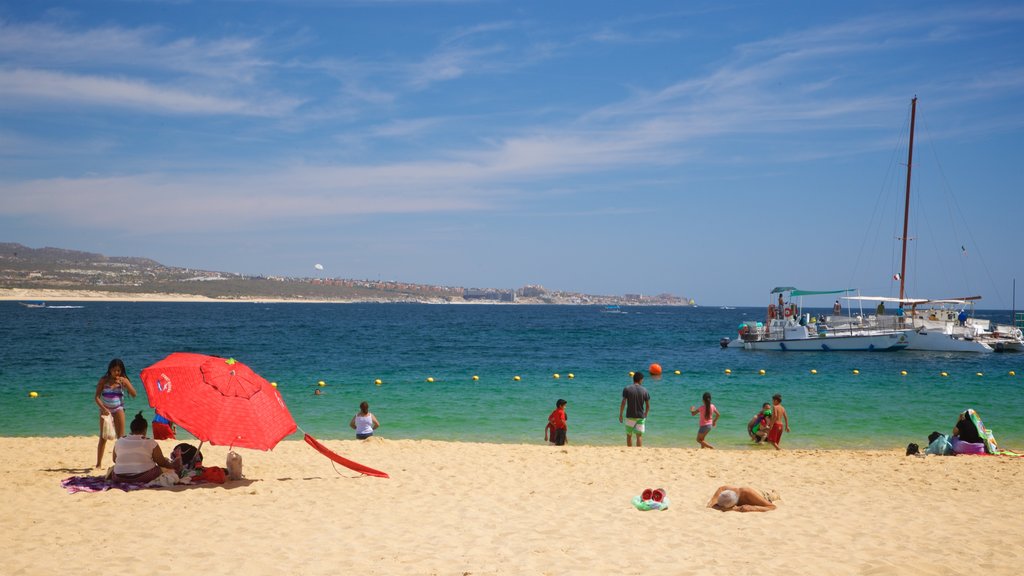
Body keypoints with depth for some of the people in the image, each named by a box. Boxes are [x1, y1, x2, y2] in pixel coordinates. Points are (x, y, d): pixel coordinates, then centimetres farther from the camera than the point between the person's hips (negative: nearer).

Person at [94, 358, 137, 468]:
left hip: (118, 409, 0)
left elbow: (134, 394, -10)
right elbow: (97, 397, -7)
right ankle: (99, 463, 6)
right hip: (105, 410, 0)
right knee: (103, 437, 2)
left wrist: (124, 383, -20)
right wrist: (103, 408, -20)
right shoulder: (104, 380, -4)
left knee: (121, 437, -3)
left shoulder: (123, 380, -2)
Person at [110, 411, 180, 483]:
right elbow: (162, 463, 1)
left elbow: (114, 460, 19)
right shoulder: (150, 443, -5)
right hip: (144, 477, -3)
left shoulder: (119, 441, 5)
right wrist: (172, 465, 21)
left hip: (120, 478, 3)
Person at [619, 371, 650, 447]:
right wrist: (645, 415, 19)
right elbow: (648, 406, 2)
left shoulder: (627, 389, -6)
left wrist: (620, 415, -1)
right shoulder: (644, 390, -1)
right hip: (641, 417, 1)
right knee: (639, 435, 3)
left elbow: (623, 403, -10)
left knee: (629, 435, 13)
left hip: (630, 416, 0)